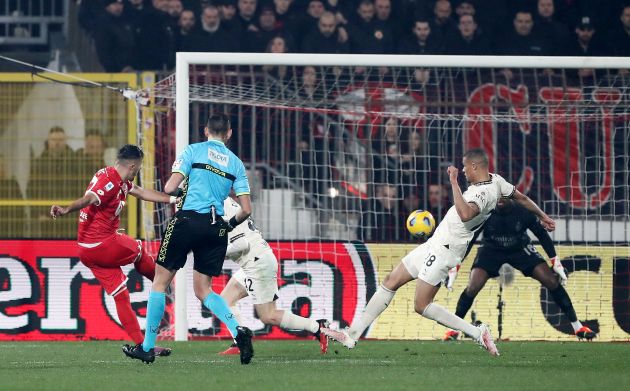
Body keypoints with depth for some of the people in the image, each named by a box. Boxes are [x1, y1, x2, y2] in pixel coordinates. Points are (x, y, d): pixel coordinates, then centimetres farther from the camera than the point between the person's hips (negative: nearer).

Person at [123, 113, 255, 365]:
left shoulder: (193, 151, 2)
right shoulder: (236, 163, 13)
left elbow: (170, 188, -6)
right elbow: (246, 210, 7)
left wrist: (175, 190, 18)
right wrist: (229, 225, 27)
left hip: (188, 220, -4)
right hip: (216, 227, 4)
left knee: (160, 281, 7)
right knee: (203, 290, 12)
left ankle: (147, 347, 8)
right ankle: (238, 331, -13)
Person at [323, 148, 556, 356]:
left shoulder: (483, 192, -24)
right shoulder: (496, 181, 6)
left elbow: (465, 214, -44)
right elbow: (521, 197, 21)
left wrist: (454, 182, -36)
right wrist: (542, 216, 38)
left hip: (445, 250, -11)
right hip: (435, 244, 11)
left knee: (422, 305, -10)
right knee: (390, 282, 9)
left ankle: (477, 333, -4)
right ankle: (352, 334, 11)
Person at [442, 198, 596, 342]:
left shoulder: (523, 211, -26)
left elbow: (542, 235, -10)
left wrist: (556, 263, -9)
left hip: (520, 248, 1)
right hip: (491, 250, 0)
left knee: (552, 281, -12)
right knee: (473, 287, -20)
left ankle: (577, 326, 0)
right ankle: (454, 329, 1)